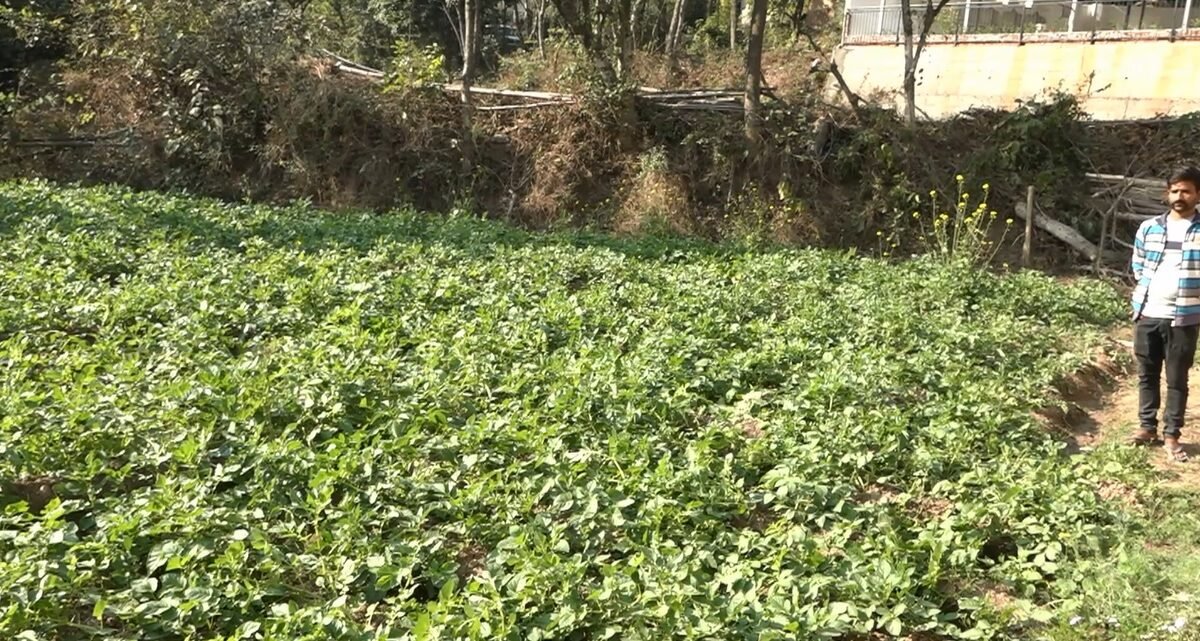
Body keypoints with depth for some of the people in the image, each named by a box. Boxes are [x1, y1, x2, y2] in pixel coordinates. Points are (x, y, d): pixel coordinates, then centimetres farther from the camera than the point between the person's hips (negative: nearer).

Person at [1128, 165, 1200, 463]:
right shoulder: (1149, 228, 5)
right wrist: (1148, 292, 9)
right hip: (1147, 314, 3)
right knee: (1147, 375, 11)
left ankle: (1171, 436, 11)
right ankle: (1147, 427, 23)